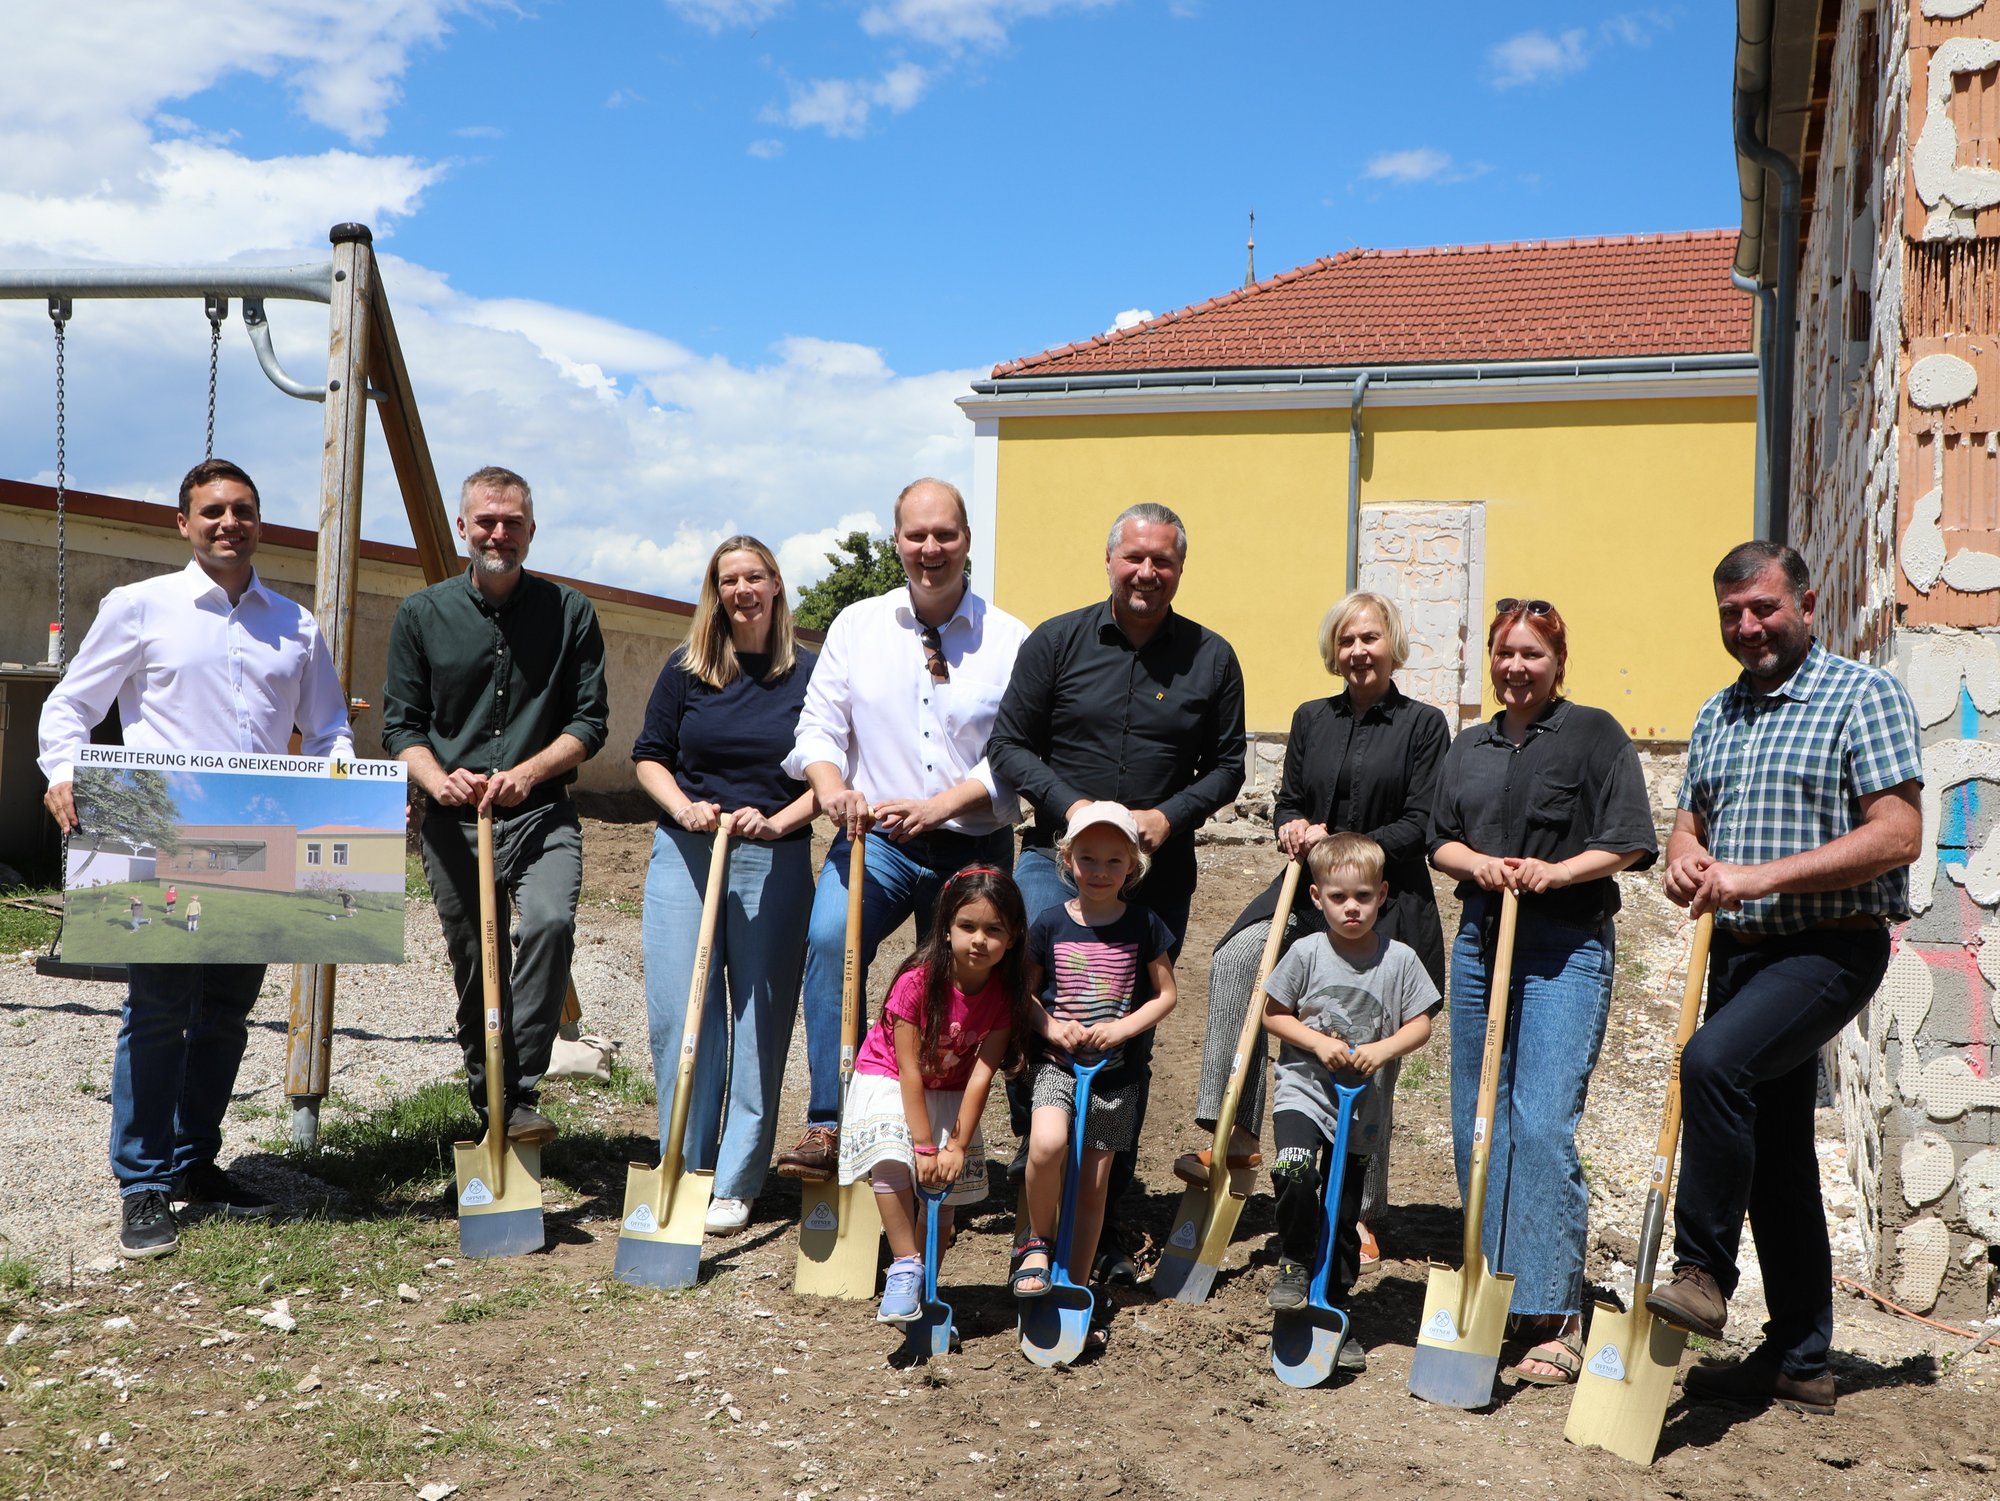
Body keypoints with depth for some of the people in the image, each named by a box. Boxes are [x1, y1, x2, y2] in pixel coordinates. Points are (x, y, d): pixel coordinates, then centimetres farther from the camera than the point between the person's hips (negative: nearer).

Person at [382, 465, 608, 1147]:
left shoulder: (569, 612, 4)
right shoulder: (421, 614, 7)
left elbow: (588, 721, 2)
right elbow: (401, 725, 6)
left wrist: (527, 773, -14)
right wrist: (439, 781, -13)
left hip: (542, 815, -1)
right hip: (452, 820, 2)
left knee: (550, 921, -26)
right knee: (474, 963, 5)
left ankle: (521, 1096, -17)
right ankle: (488, 1101, 23)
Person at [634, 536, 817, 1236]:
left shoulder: (810, 673, 1)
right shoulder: (687, 669, 4)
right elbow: (649, 755, 10)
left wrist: (777, 822, -13)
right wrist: (683, 808, -8)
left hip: (775, 863, -1)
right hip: (683, 855, 2)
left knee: (759, 1019, 1)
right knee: (676, 1014, -1)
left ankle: (736, 1184, 10)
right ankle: (686, 1171, 14)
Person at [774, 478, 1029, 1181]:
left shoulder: (1010, 640, 1)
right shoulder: (857, 625, 8)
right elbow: (818, 725, 5)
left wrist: (936, 806, -17)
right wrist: (832, 785, -16)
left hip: (974, 850, 0)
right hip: (875, 839, 0)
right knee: (830, 939, -26)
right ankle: (827, 1127, -22)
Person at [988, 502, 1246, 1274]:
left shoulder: (1211, 658, 5)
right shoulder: (1057, 641, 3)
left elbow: (1225, 765, 9)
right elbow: (1010, 745, 3)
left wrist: (1170, 815, -9)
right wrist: (1072, 806, -11)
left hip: (1157, 875, 1)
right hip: (1055, 857, -1)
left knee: (1131, 1043, 6)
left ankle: (1106, 1211, 18)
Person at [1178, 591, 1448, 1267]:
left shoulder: (1423, 725, 1)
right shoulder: (1311, 719, 13)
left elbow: (1420, 826, -4)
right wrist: (1293, 827, -6)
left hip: (1389, 905, -3)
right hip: (1311, 892, 3)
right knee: (1235, 959, -27)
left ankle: (1359, 1211, 17)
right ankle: (1232, 1134, -24)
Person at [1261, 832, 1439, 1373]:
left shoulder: (1400, 960, -4)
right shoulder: (1307, 953, -5)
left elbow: (1421, 1024, 1)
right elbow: (1272, 1014, 1)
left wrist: (1383, 1049, -17)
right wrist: (1318, 1041, -14)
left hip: (1365, 1104, 1)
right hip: (1304, 1089, -1)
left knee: (1344, 1213, 9)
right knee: (1293, 1169, -28)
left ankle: (1335, 1308, 28)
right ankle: (1295, 1261, -3)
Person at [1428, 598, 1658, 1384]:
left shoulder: (1594, 734, 0)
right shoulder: (1468, 747, 16)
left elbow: (1628, 843, -4)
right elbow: (1440, 841, 15)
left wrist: (1555, 873, -16)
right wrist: (1478, 864, -5)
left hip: (1567, 947, -6)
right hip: (1480, 938, 6)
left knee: (1542, 1124, -14)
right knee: (1476, 1123, 9)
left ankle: (1554, 1317, -9)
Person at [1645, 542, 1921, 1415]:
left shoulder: (1863, 696, -7)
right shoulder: (1717, 715, 15)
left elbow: (1897, 835, -16)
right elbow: (1691, 819, 23)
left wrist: (1763, 876, -23)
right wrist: (1685, 859, -2)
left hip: (1830, 946, -7)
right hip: (1741, 950, 7)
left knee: (1712, 1061, -30)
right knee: (1775, 1150, 11)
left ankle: (1703, 1275, -16)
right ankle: (1799, 1361, 20)